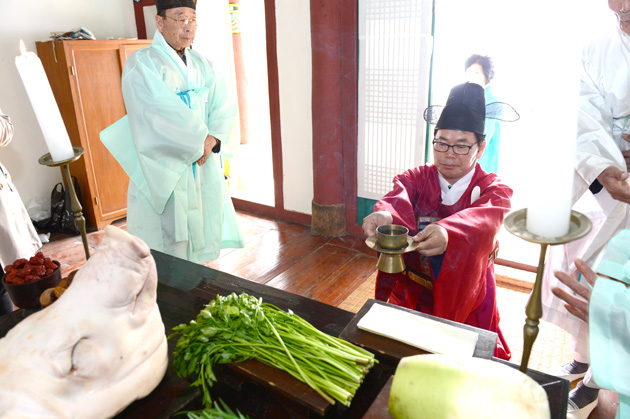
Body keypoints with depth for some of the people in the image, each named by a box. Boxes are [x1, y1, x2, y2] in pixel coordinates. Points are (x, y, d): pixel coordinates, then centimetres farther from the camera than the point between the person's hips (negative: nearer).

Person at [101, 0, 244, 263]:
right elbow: (161, 113, -21)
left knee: (200, 237, 13)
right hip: (164, 174, -6)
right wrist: (199, 140, -14)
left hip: (204, 170, 6)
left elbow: (224, 107, 2)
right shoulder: (142, 64, -7)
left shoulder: (203, 65, 12)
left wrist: (211, 141, -15)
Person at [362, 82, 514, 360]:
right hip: (410, 297, 1)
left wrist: (447, 232, -50)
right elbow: (399, 197, -21)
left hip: (466, 305, -1)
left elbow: (484, 217, -27)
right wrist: (384, 214, -47)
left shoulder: (493, 190, -3)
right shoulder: (417, 178, 2)